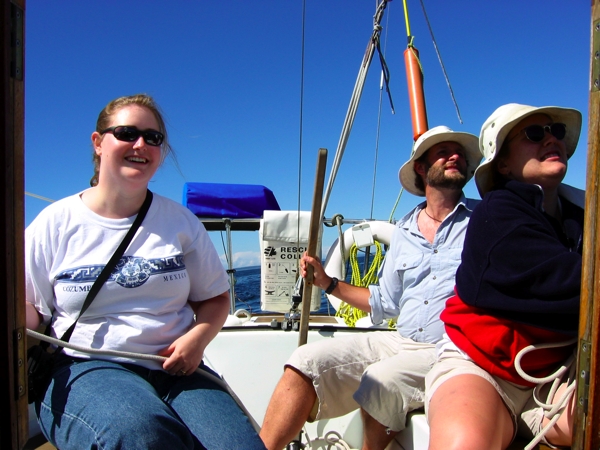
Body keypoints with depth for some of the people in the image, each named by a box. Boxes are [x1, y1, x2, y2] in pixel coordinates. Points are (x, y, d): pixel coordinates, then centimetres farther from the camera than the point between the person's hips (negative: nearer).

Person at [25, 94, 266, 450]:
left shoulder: (180, 221, 8)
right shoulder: (56, 223, 4)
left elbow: (216, 298, 12)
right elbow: (30, 315, 6)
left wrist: (197, 338, -8)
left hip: (175, 369, 2)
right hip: (84, 368, -1)